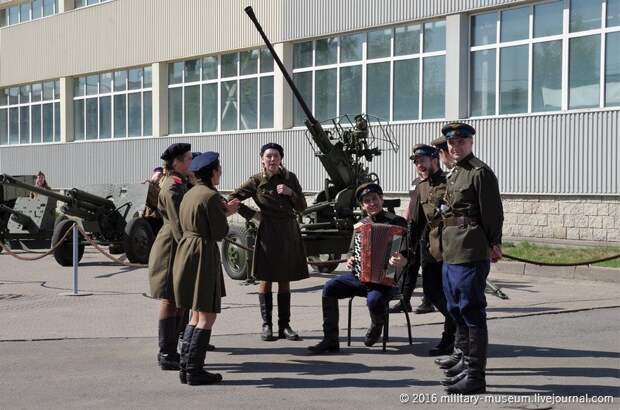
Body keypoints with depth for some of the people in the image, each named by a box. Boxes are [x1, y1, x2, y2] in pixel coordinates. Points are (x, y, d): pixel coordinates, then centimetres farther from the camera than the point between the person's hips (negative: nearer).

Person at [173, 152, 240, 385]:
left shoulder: (190, 194, 14)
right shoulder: (211, 196, -14)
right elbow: (220, 233, -14)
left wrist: (224, 212, 20)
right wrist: (225, 214, 6)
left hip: (185, 251, 9)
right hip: (203, 255, -9)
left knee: (197, 314, 17)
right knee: (207, 316, -3)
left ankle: (185, 367, 16)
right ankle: (194, 371, -3)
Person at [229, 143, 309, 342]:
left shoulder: (290, 178, 5)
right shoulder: (256, 181, -3)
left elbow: (302, 207, 6)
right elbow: (232, 199, 0)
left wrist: (291, 193, -10)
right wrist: (252, 214, -4)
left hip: (289, 233, 3)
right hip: (268, 233, -3)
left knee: (285, 280, 7)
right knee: (266, 280, 2)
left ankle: (284, 325, 13)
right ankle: (267, 325, 9)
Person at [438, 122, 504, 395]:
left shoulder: (480, 172, -10)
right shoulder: (453, 173, 17)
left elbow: (493, 213, -12)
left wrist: (494, 244, -11)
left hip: (471, 254, -10)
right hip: (451, 253, 10)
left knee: (472, 313, -6)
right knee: (457, 310, 18)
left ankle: (475, 377, -2)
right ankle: (467, 361, 32)